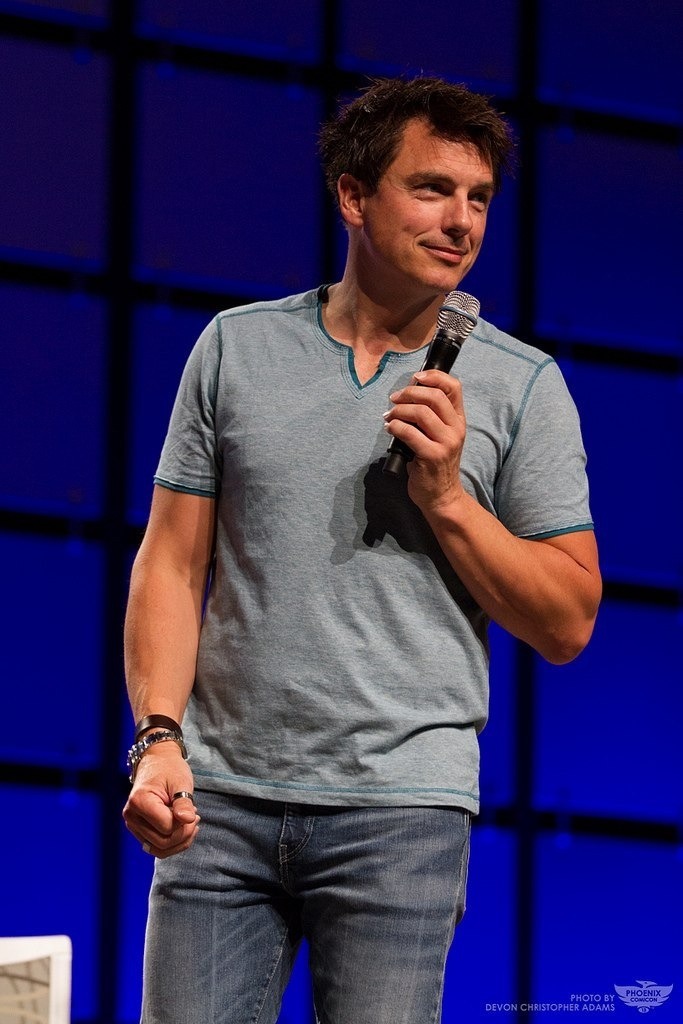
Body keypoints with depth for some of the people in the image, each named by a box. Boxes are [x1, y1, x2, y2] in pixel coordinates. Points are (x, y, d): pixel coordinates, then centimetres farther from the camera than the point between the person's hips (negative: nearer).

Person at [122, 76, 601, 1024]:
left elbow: (568, 624, 4)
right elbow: (173, 564, 8)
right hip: (222, 800, 1)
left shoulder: (521, 384, 5)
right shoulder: (236, 347, 10)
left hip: (399, 806, -1)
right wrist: (159, 739, -5)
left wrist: (447, 499, -9)